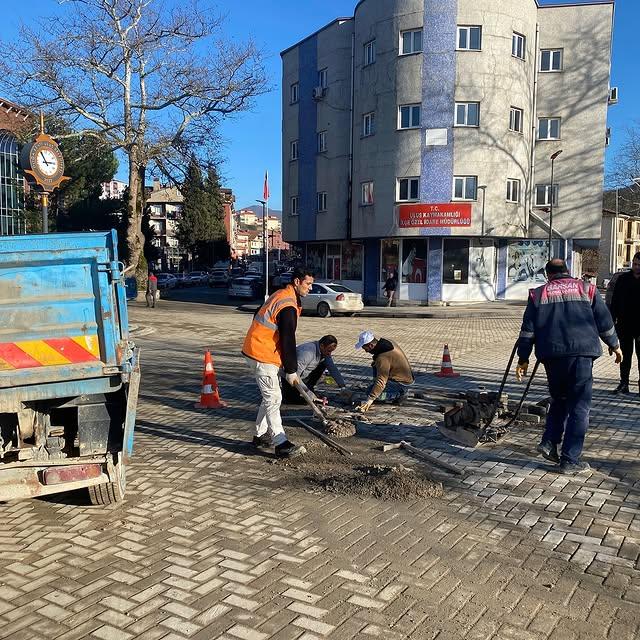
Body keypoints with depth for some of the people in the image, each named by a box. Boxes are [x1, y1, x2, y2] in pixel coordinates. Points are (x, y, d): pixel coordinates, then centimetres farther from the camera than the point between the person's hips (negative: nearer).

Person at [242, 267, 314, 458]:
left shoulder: (281, 295, 12)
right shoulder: (288, 306, -21)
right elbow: (288, 340, -20)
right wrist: (291, 371, -13)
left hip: (259, 350, 10)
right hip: (263, 355, -10)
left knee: (270, 397, 16)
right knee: (273, 398, -10)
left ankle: (261, 436, 24)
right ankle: (281, 444, -8)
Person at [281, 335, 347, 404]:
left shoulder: (325, 352, -8)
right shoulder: (307, 352, -33)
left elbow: (333, 369, -3)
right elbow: (295, 373, -33)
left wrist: (343, 387, -9)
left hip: (304, 376, 8)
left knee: (322, 365, -7)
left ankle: (309, 388, 1)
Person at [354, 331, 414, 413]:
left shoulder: (383, 358, -29)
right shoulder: (388, 342, -1)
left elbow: (381, 381, -33)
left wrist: (370, 400, -32)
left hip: (401, 384, -10)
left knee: (370, 392, -19)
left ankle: (399, 394, -6)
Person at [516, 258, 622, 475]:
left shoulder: (538, 294, 10)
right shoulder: (587, 290, 10)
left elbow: (528, 330, 7)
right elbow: (604, 321, 12)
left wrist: (523, 359, 13)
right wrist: (614, 345, 27)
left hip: (551, 355, 2)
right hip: (582, 352, -2)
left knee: (559, 399, 22)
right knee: (579, 406, 3)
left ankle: (549, 442, 10)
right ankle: (570, 460, 3)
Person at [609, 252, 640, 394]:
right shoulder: (622, 279, 3)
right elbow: (614, 302, 5)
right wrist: (612, 321, 0)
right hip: (624, 325, 2)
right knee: (625, 356, 10)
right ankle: (624, 384, 16)